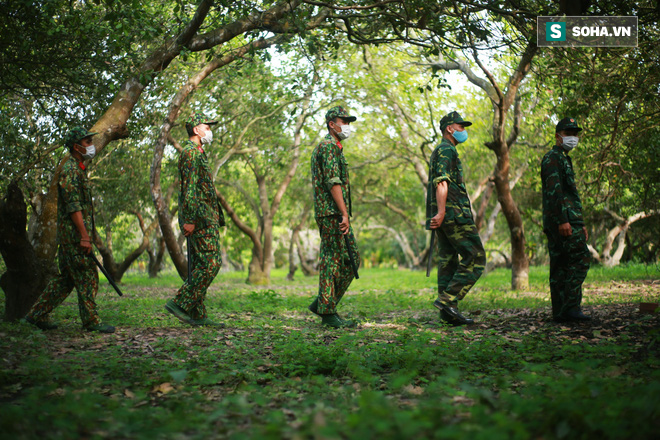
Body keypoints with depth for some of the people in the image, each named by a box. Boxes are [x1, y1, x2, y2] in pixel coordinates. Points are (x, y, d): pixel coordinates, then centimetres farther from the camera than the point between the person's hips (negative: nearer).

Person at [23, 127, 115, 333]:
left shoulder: (79, 169, 19)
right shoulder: (70, 169, -13)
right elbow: (73, 206, -20)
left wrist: (86, 234, 22)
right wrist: (84, 236, -23)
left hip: (73, 236, 10)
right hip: (74, 233, -10)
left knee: (67, 278, 12)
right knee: (87, 277, -4)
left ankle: (37, 314, 17)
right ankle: (91, 321, 3)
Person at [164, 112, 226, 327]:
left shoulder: (198, 153, 23)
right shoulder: (191, 152, -10)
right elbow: (189, 189, -18)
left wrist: (215, 216, 23)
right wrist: (190, 219, -23)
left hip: (204, 218, 10)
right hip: (199, 219, -10)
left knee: (199, 266, 8)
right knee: (210, 263, -13)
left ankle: (197, 315, 9)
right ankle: (180, 303, -11)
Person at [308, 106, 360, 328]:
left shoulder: (335, 148, 24)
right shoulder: (328, 146, -9)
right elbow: (333, 183, -19)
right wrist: (344, 214, -24)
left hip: (337, 215, 10)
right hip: (331, 213, -10)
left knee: (351, 260, 10)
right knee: (333, 260, -7)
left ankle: (322, 303, 14)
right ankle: (327, 312, -3)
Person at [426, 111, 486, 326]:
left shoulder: (439, 151, 25)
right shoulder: (447, 150, -8)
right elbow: (441, 182, -19)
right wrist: (441, 212, -26)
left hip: (443, 216, 10)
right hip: (454, 213, -10)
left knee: (448, 261, 8)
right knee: (475, 258, -9)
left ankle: (449, 312, 7)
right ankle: (447, 299, -16)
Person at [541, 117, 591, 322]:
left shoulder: (565, 159, 28)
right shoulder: (552, 158, -5)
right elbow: (554, 190, -17)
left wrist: (581, 223, 27)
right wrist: (563, 220, -25)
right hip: (562, 220, -10)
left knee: (561, 266, 6)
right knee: (580, 258, -14)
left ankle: (559, 312, 6)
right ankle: (570, 306, -17)